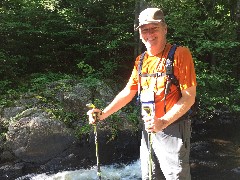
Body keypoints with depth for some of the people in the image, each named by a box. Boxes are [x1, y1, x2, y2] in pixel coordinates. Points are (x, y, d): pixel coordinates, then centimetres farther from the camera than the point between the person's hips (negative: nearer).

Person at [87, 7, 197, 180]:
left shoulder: (179, 54, -12)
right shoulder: (141, 61, 8)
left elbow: (189, 97, -15)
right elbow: (128, 92, 14)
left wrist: (163, 121, -26)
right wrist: (104, 113, 4)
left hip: (173, 130, -6)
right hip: (148, 129, 6)